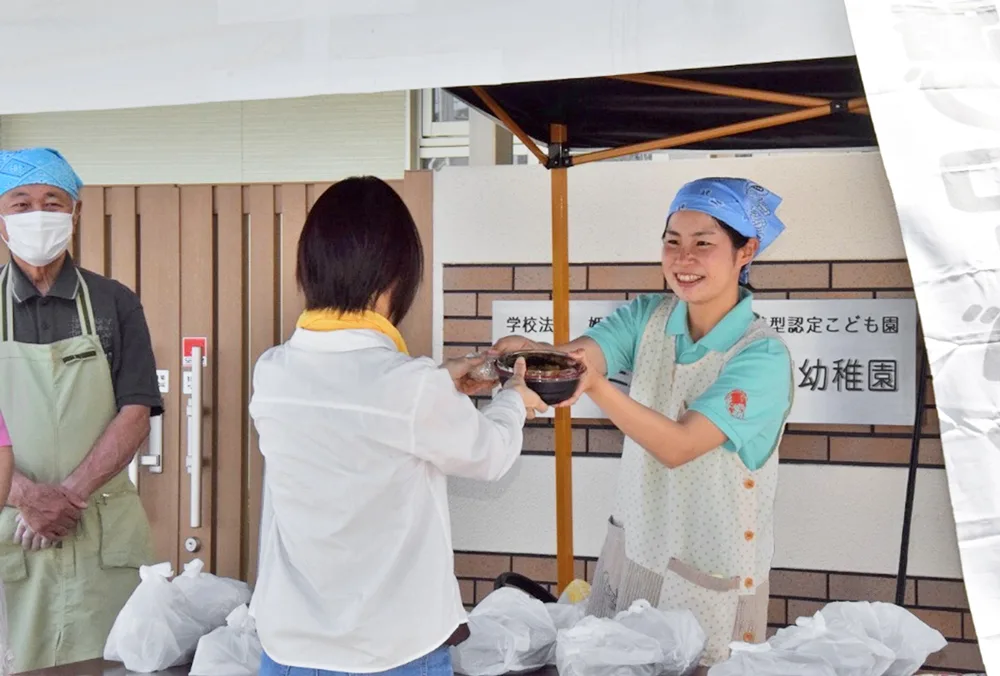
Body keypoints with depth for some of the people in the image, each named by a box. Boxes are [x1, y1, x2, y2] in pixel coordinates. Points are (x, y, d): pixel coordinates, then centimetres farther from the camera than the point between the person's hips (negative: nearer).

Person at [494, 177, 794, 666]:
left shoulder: (763, 356, -20)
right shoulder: (646, 317, -4)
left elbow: (677, 446, -28)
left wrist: (596, 385, -43)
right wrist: (531, 354, -44)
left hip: (711, 578, -5)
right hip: (631, 550, 5)